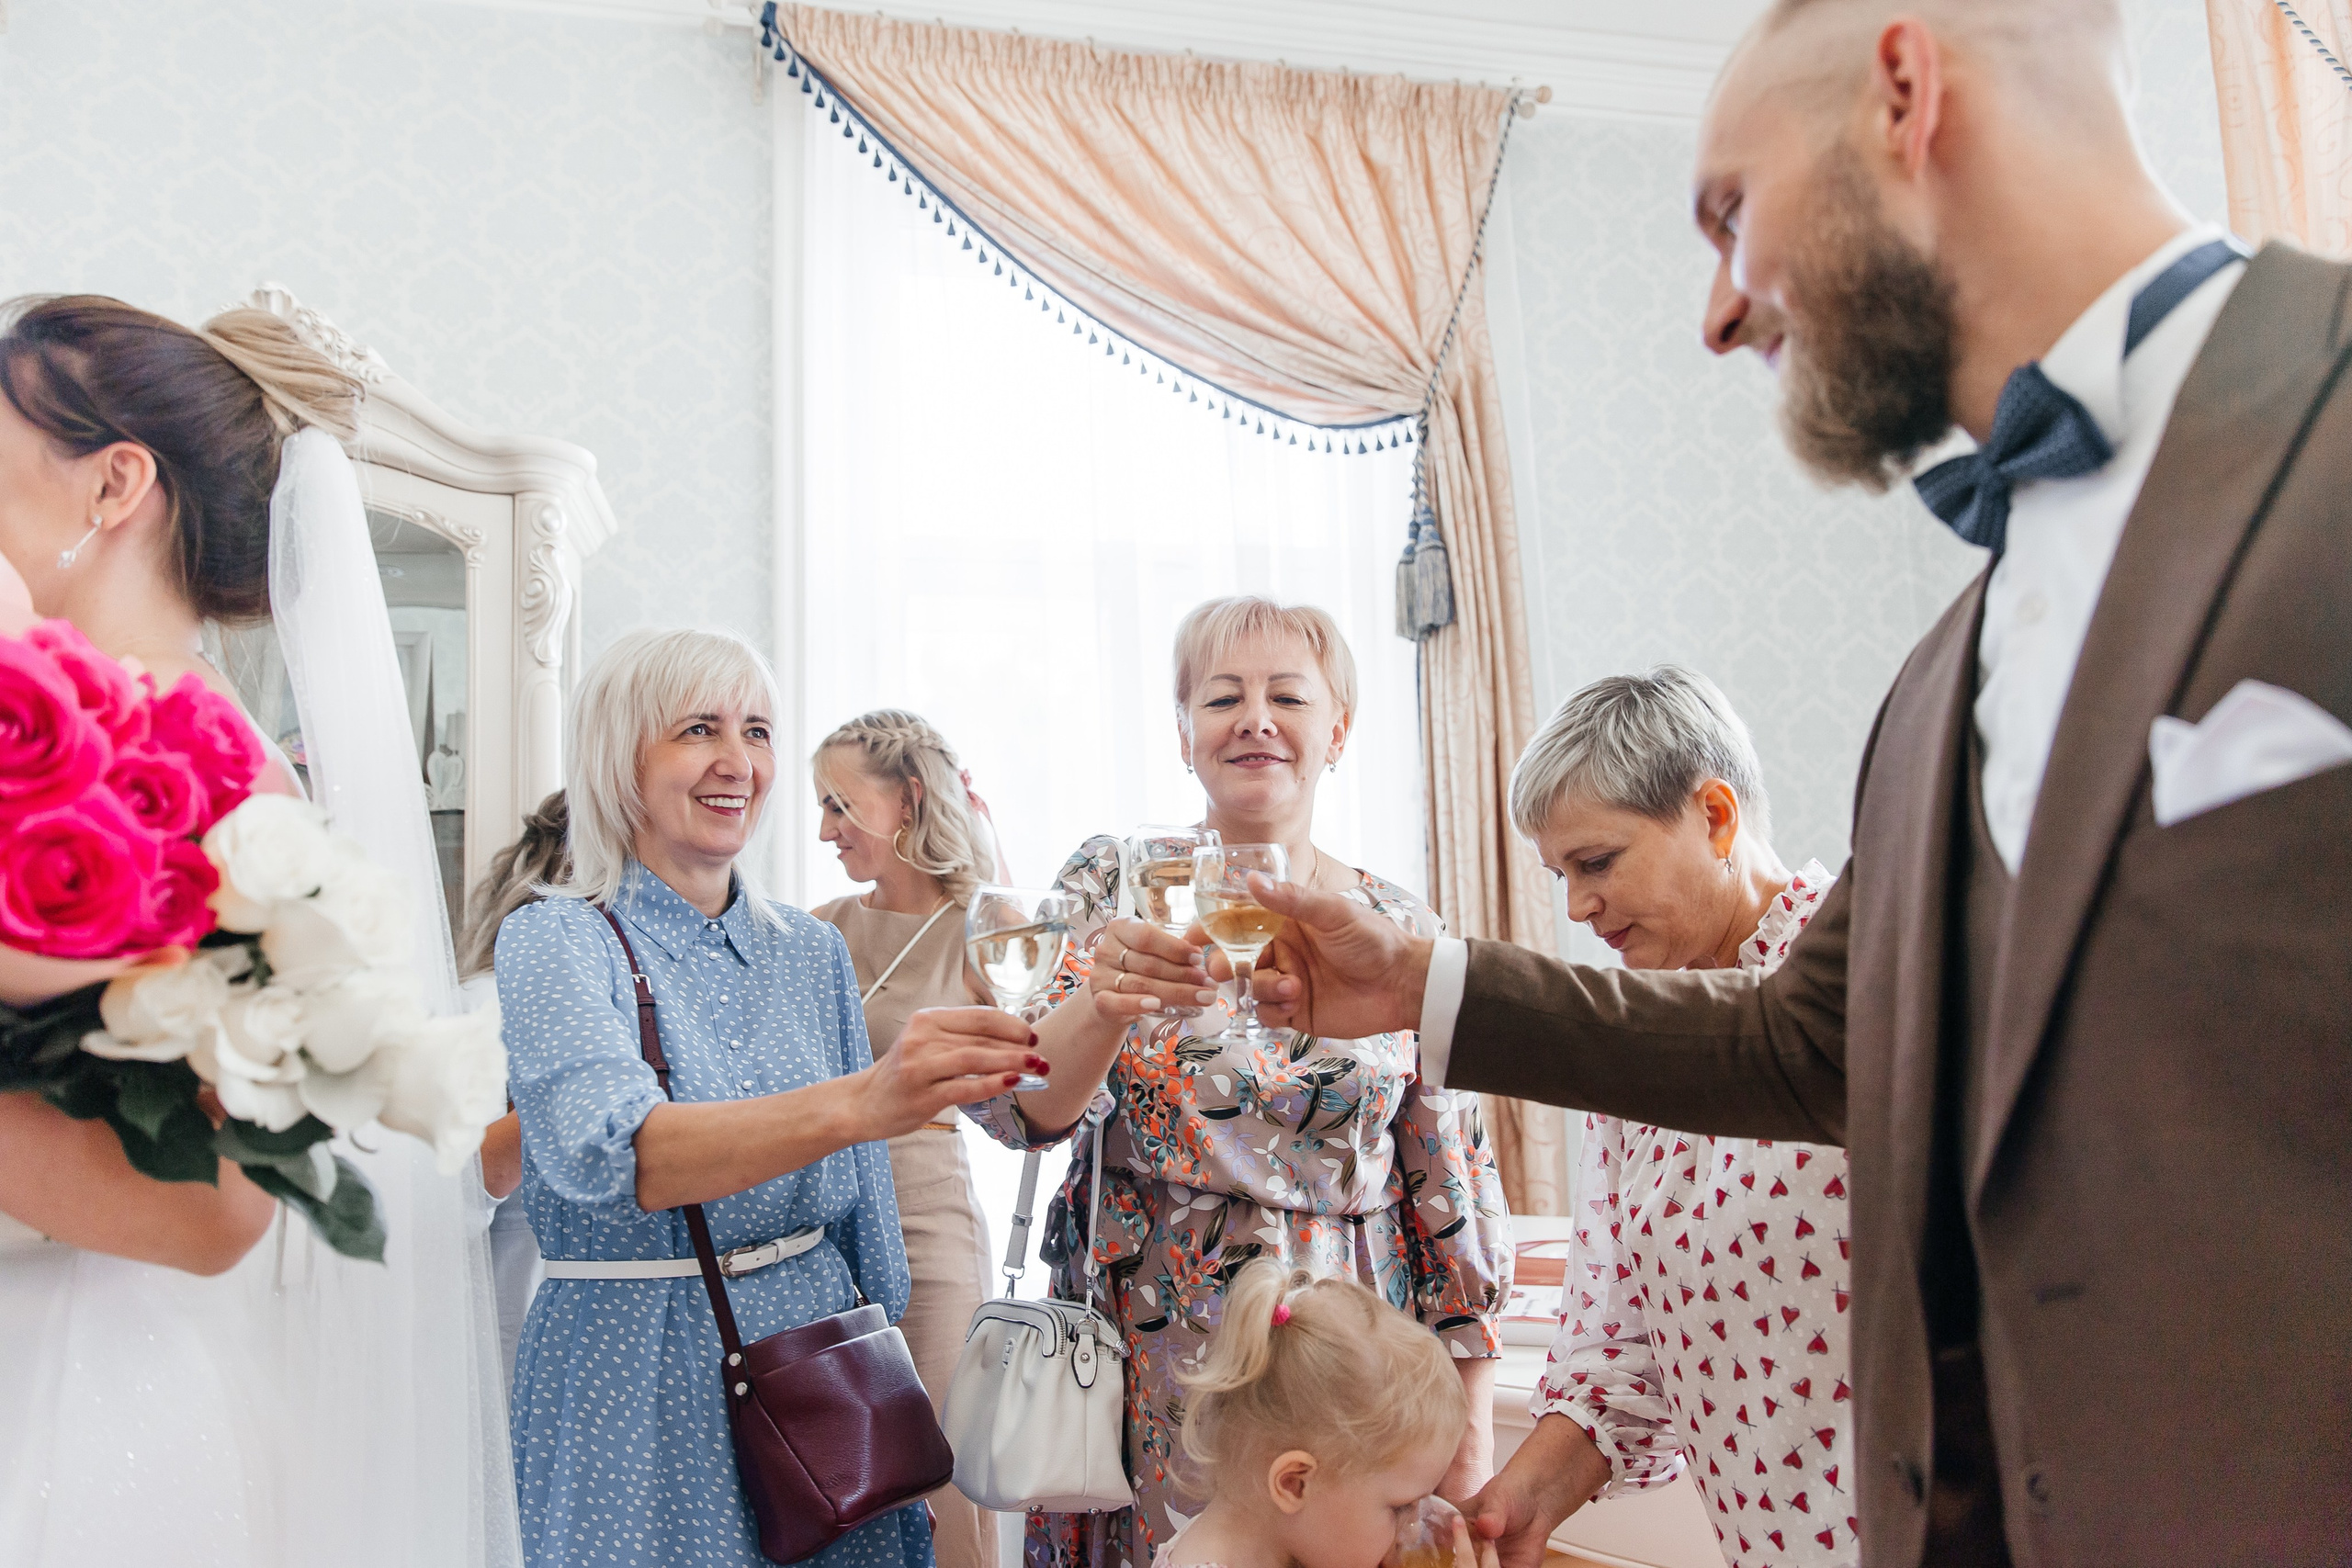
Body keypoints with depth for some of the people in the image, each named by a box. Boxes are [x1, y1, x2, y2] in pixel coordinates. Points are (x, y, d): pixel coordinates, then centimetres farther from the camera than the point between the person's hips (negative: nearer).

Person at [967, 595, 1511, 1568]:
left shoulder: (1397, 930, 1)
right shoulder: (1116, 884, -2)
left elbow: (1453, 1193, 3)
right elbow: (1020, 1107, -13)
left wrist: (1471, 1424, 1)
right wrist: (1104, 1004, -34)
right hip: (1143, 1368, -1)